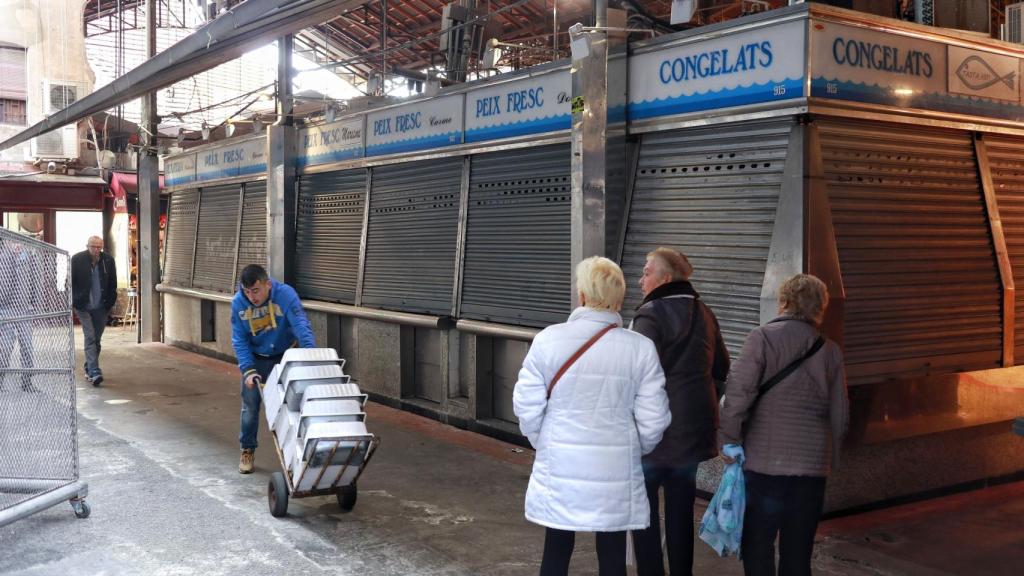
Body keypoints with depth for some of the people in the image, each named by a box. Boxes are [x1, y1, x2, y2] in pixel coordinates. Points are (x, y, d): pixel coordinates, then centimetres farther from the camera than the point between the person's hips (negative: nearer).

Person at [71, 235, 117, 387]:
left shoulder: (108, 261, 1)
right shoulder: (77, 260, -6)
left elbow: (112, 285, 10)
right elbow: (69, 282, 0)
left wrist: (110, 303, 5)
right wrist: (72, 302, -3)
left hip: (100, 307, 3)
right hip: (83, 306, -3)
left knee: (96, 339, 9)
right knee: (90, 337, -13)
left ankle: (89, 369, 25)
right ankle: (94, 372, -19)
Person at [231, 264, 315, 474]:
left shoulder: (285, 294, -27)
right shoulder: (238, 303, -18)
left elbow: (301, 327, -33)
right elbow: (239, 340, -13)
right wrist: (248, 370, -24)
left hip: (283, 358, -1)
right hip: (255, 360, 2)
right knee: (250, 407, 4)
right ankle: (247, 450, 22)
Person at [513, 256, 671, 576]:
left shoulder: (548, 339, -9)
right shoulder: (641, 348, -9)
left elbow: (527, 406, -4)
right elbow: (652, 420, -5)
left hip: (560, 467, 0)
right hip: (616, 470, 0)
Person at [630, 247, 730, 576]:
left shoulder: (650, 315, -14)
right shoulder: (704, 314, 9)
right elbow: (721, 370, 16)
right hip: (695, 425, 7)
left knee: (643, 506, 5)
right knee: (681, 508, 15)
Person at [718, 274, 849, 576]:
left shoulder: (763, 337, -7)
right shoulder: (830, 350, 6)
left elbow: (738, 392, -14)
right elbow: (840, 414, 10)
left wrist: (730, 440, -5)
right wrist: (831, 455, 22)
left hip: (764, 460, -3)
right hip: (812, 462, 3)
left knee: (757, 545, 7)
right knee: (798, 550, 11)